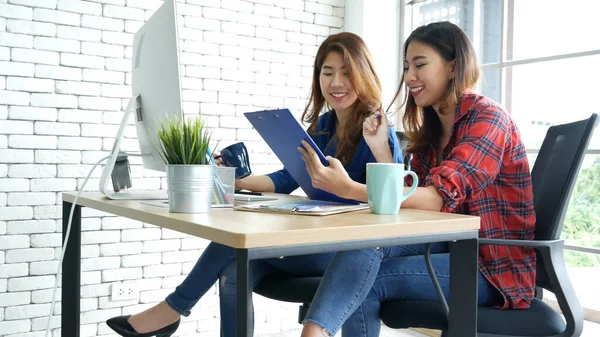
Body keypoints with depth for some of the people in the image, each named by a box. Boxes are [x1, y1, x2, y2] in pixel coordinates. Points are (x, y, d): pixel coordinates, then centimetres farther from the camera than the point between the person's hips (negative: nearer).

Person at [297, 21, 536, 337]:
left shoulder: (487, 118, -13)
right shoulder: (430, 128, 12)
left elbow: (440, 197, -28)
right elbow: (409, 197, 3)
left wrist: (349, 189, -38)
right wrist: (381, 151, -9)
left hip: (496, 269, -6)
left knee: (367, 280, -23)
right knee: (366, 239, -20)